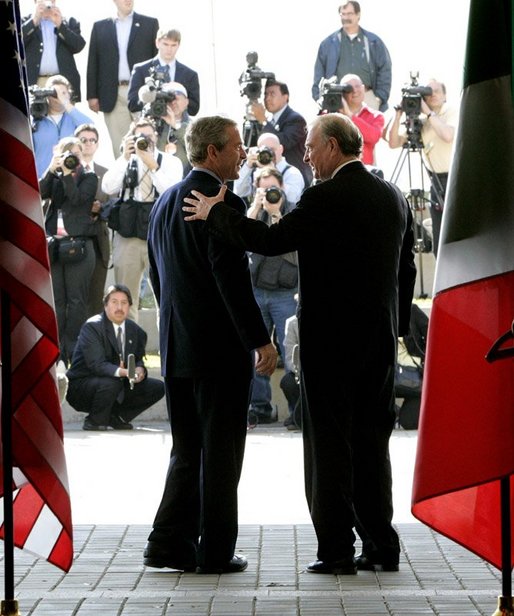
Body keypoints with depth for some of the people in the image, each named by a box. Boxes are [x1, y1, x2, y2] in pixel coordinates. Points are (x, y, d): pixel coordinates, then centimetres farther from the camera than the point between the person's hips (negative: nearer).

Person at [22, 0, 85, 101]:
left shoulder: (69, 22, 16)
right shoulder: (26, 22, 15)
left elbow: (79, 45, 2)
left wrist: (60, 25, -7)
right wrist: (34, 21, -8)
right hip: (34, 83, -1)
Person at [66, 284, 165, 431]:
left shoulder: (136, 331, 4)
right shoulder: (92, 327, -18)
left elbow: (138, 360, 7)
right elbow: (97, 364, -28)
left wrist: (139, 370, -19)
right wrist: (122, 372, -45)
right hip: (81, 384, -7)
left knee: (158, 387, -3)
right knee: (111, 383, -38)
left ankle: (116, 417, 8)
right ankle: (94, 421, -11)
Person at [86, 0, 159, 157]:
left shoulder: (150, 24, 8)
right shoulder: (100, 27, 12)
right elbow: (93, 63, 10)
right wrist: (92, 95, 3)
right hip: (113, 95, 1)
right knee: (119, 144, 0)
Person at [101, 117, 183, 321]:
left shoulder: (170, 162, 7)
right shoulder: (125, 162, 11)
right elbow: (108, 188, -5)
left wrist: (152, 165, -14)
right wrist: (125, 157, -9)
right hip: (127, 236, 2)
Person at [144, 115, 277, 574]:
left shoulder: (165, 202, 11)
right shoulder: (223, 204, -15)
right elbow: (233, 280, -20)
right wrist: (261, 341, -15)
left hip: (177, 347, 8)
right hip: (220, 348, -8)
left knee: (188, 451, 15)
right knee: (221, 451, 0)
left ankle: (169, 544, 13)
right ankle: (215, 552, 4)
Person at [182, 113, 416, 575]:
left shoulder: (326, 197, -14)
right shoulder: (393, 197, 10)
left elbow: (272, 240, -19)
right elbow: (407, 269, 15)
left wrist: (214, 214, -8)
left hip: (331, 339, -7)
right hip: (380, 340, 7)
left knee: (329, 444, -1)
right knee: (371, 441, 12)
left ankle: (337, 550, 0)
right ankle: (380, 546, 12)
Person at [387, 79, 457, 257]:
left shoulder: (453, 113, -6)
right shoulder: (420, 122, 8)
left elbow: (448, 135, -26)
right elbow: (394, 143, 4)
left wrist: (428, 113, -19)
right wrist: (398, 115, -6)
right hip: (437, 181, 5)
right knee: (439, 245, 7)